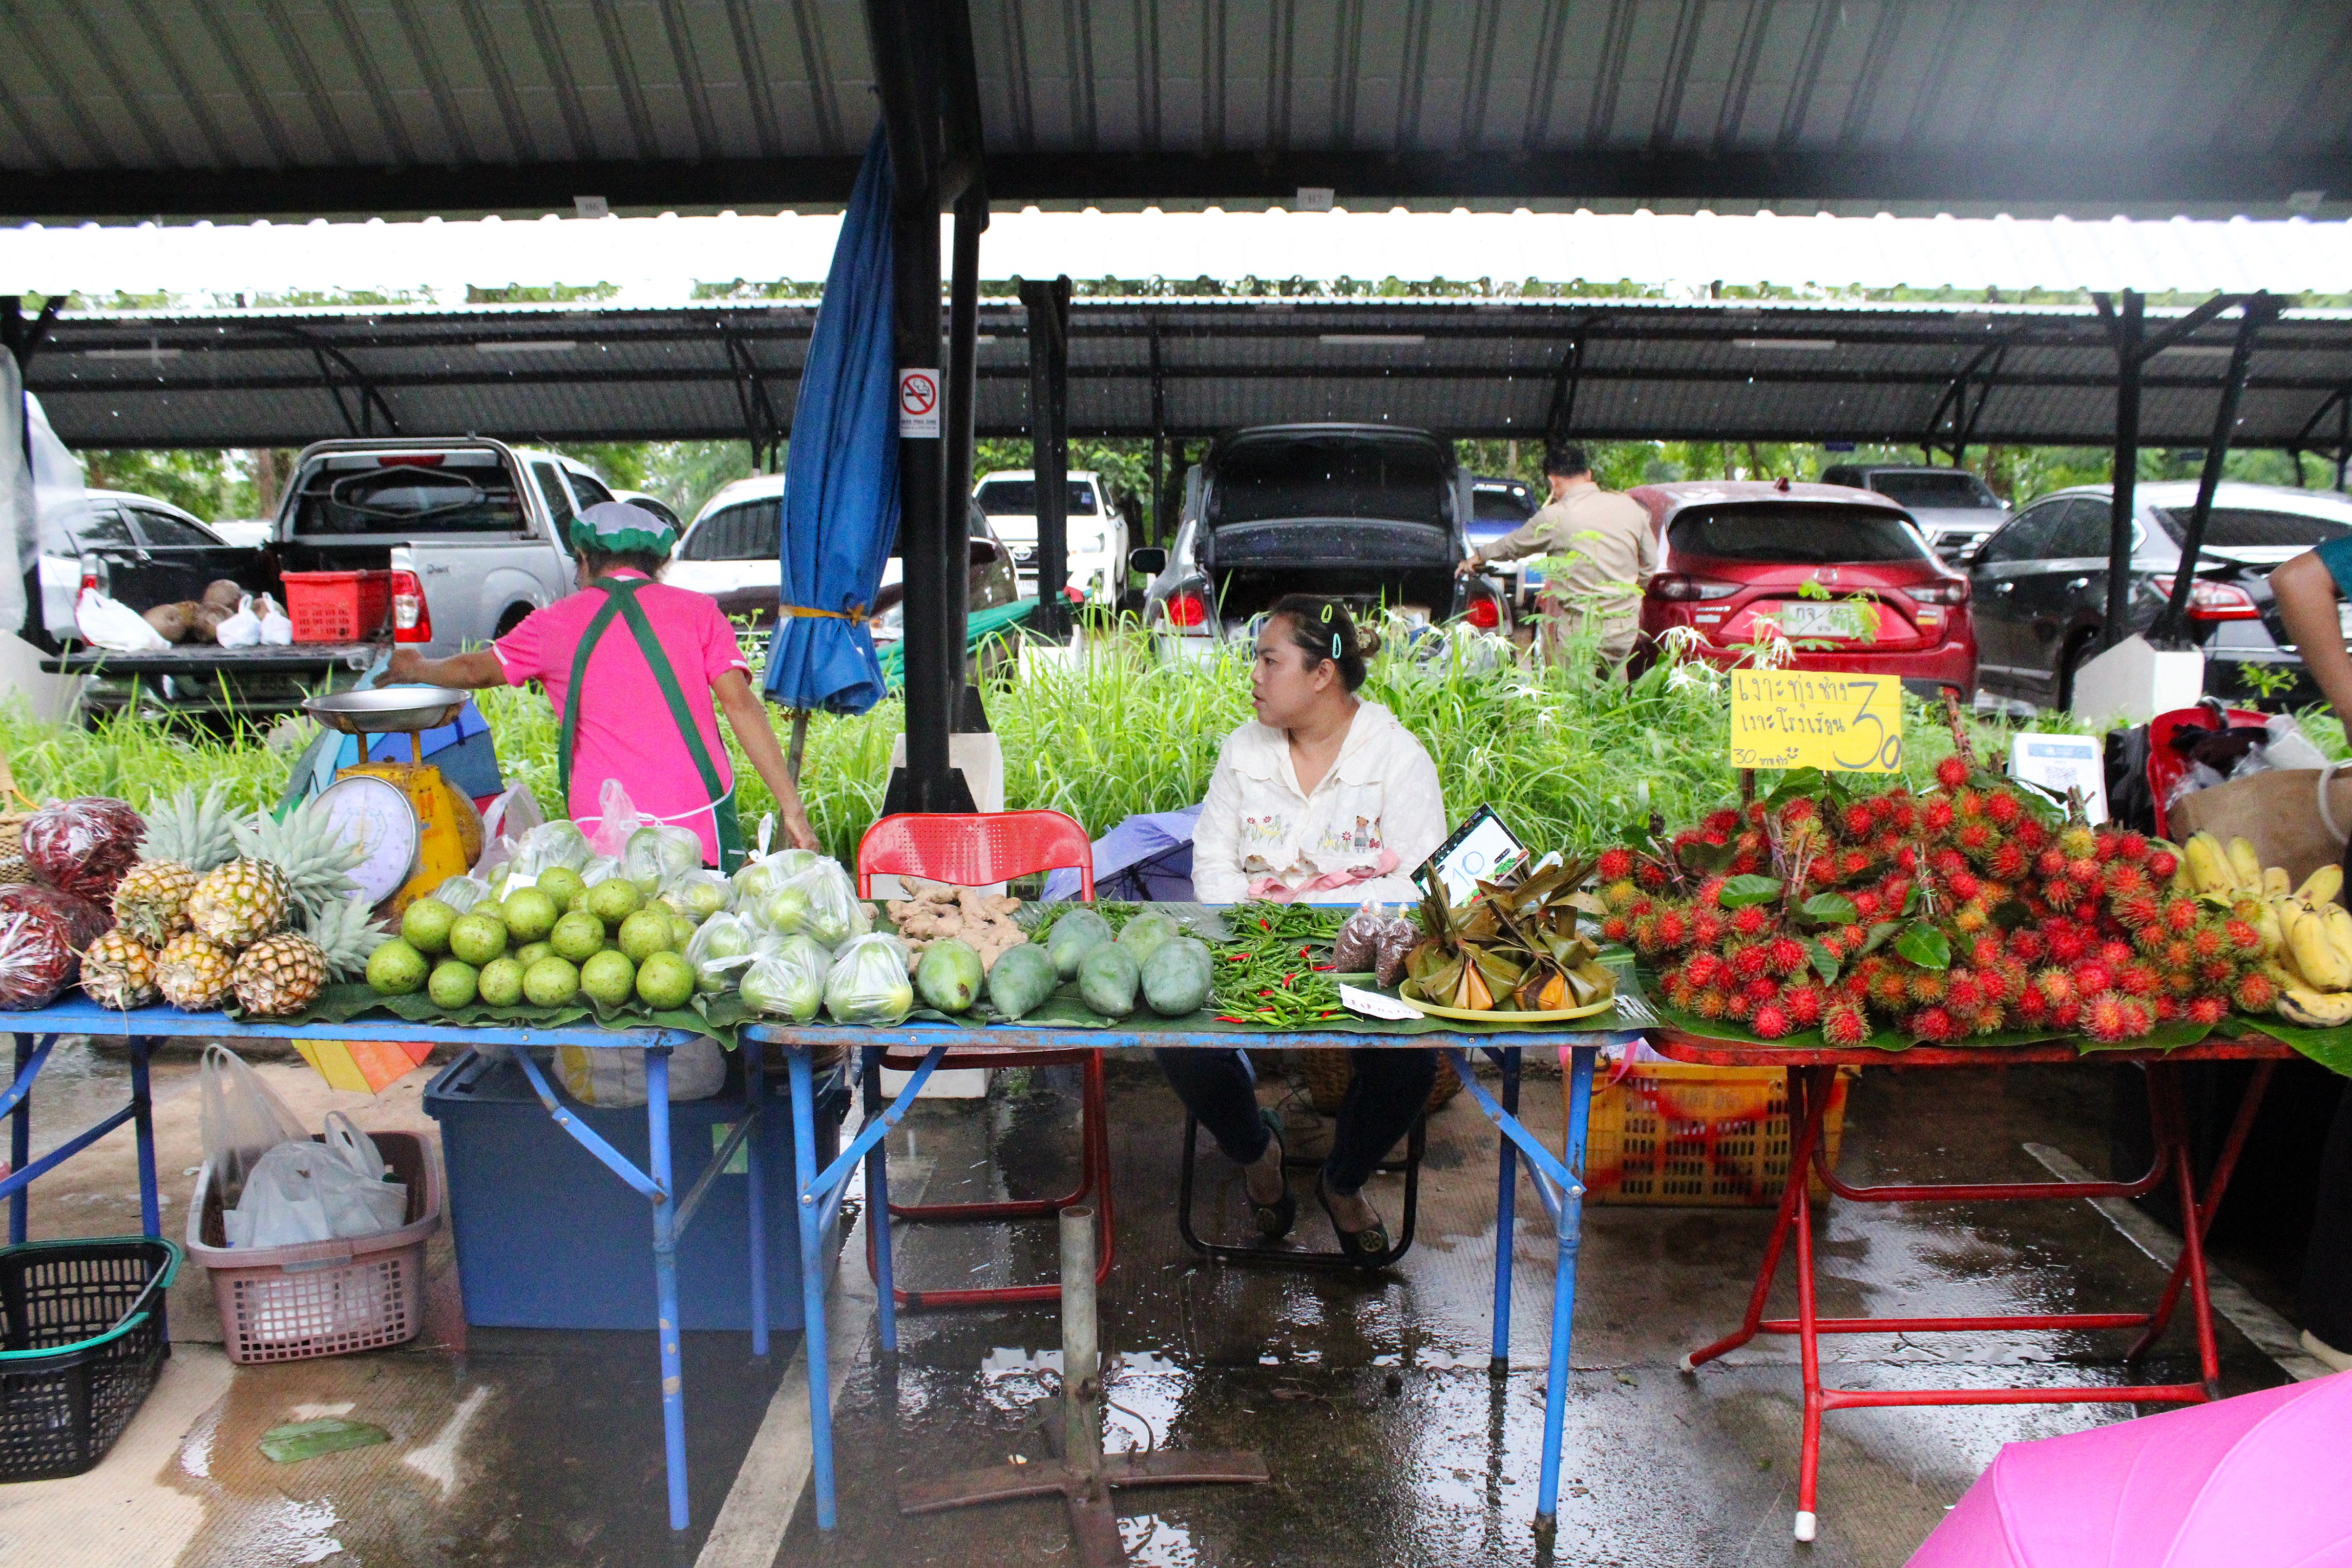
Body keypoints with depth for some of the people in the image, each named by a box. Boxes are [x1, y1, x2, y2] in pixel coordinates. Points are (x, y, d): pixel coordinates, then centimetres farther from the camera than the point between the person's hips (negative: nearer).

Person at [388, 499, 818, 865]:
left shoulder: (557, 623, 11)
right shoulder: (697, 610, 8)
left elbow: (474, 670, 26)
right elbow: (740, 703, -1)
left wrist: (415, 668, 48)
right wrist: (791, 806, -2)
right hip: (702, 826, 0)